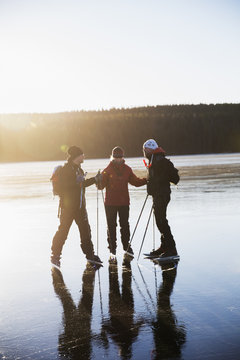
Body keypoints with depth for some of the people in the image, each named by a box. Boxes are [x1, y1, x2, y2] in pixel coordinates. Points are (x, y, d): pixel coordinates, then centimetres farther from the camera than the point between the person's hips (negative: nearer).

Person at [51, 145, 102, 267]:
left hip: (80, 206, 8)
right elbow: (62, 186, -20)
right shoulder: (66, 169, -11)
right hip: (68, 206, -8)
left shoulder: (79, 168, 16)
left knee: (85, 229, 10)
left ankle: (89, 254, 20)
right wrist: (76, 181, -25)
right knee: (63, 230, -4)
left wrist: (95, 179, 23)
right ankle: (55, 256, 7)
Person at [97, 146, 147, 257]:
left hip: (124, 202, 3)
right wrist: (99, 182, -31)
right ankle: (112, 246, 14)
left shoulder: (127, 169, 7)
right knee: (111, 225, 4)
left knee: (125, 225, 8)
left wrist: (146, 180, 0)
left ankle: (126, 246, 17)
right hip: (110, 203, -2)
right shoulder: (107, 170, -3)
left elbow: (135, 181, 12)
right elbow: (101, 185, -9)